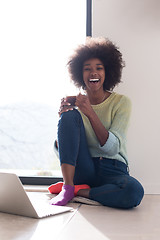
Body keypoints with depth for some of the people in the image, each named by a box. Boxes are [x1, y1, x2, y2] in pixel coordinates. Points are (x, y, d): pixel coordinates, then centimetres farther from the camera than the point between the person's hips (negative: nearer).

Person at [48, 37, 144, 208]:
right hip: (82, 169, 2)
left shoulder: (121, 102, -1)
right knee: (70, 115, -18)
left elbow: (112, 148, -13)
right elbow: (61, 147, 2)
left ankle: (78, 191, -13)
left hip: (113, 170, -1)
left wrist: (91, 113, -23)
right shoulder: (76, 103, 6)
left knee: (134, 192, -36)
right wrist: (63, 116, -16)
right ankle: (67, 187, -20)